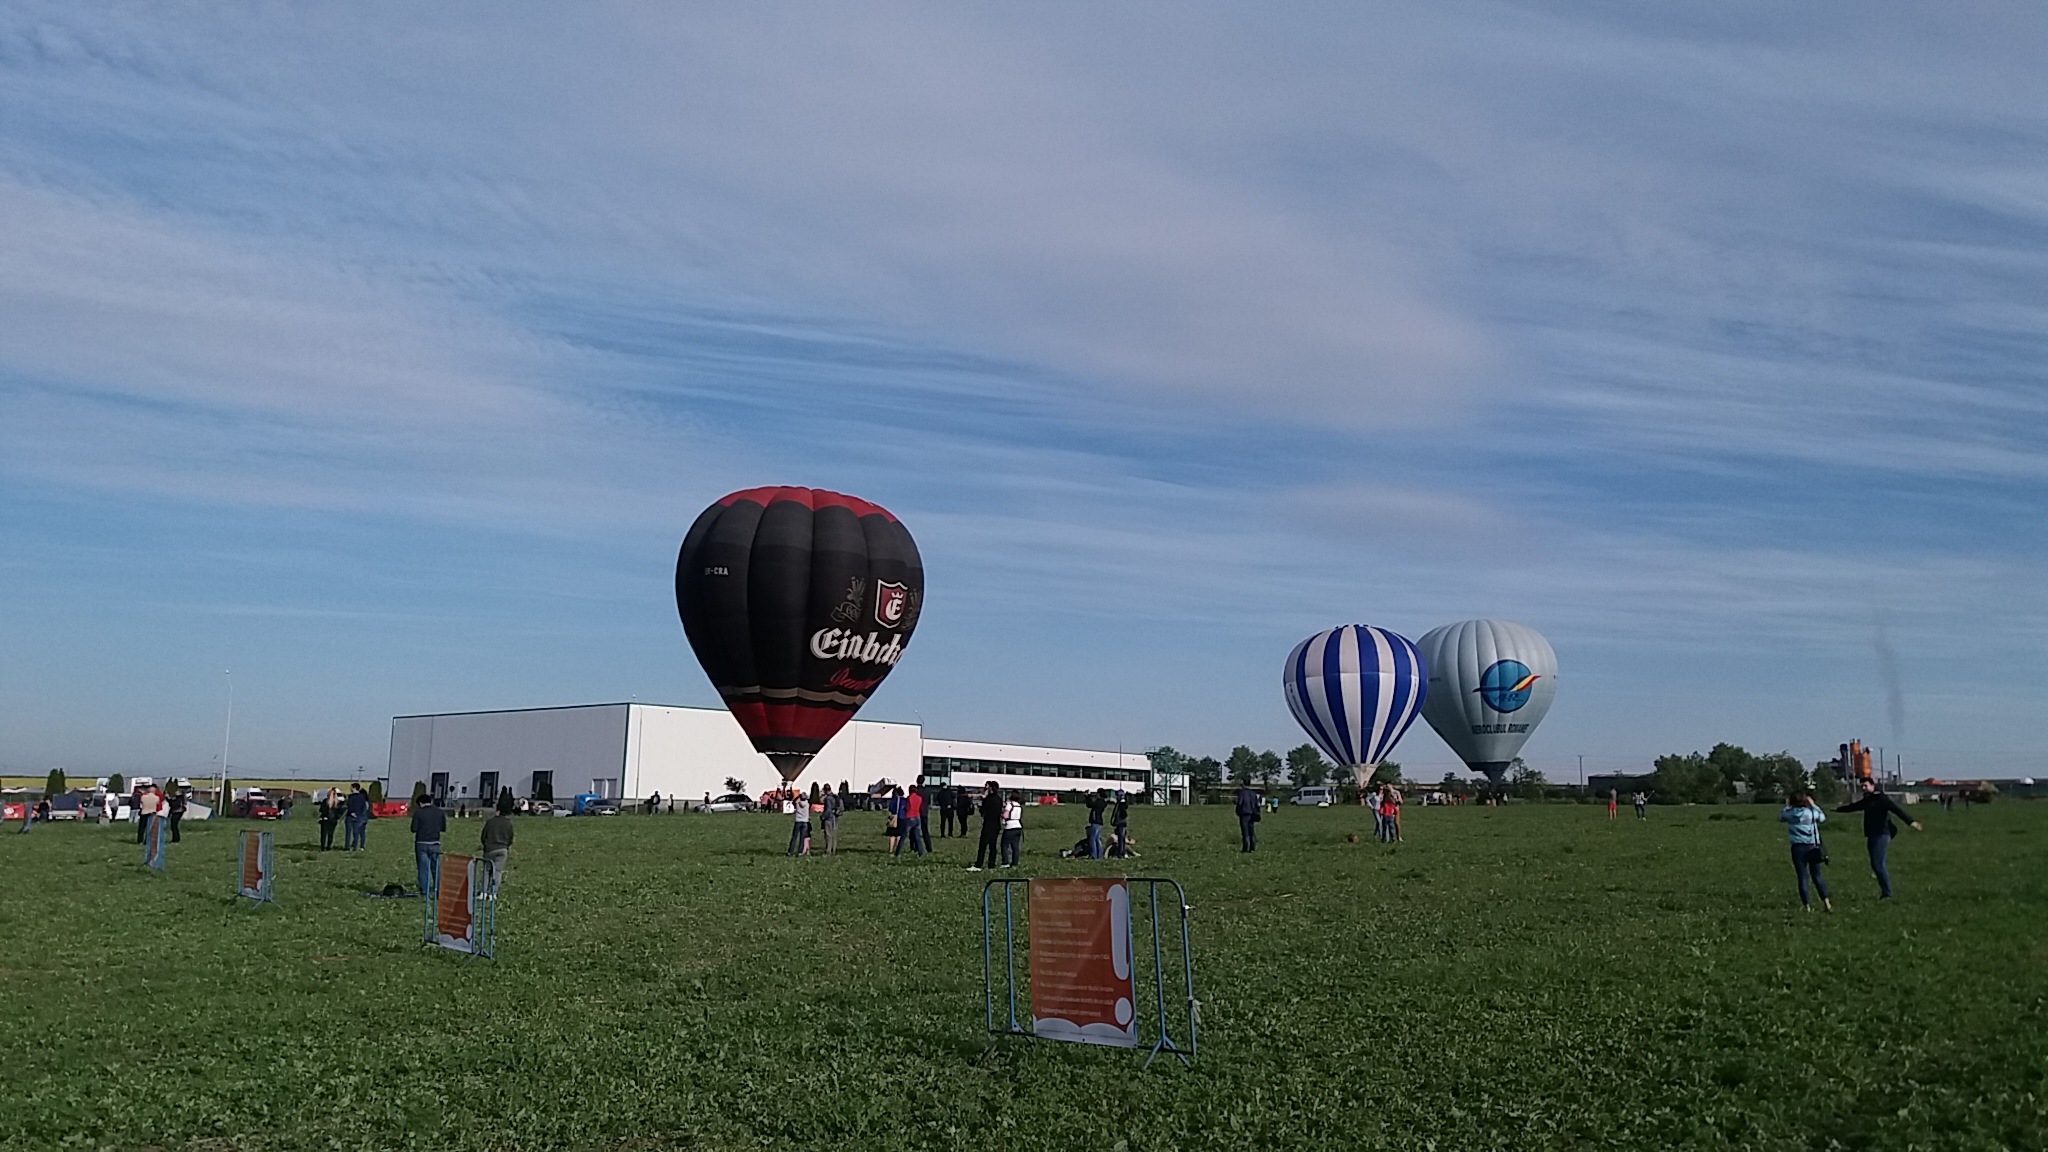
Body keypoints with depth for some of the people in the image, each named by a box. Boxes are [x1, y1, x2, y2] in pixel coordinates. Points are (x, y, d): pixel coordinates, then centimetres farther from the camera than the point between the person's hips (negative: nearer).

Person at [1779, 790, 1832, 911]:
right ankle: (1827, 903, 7)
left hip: (1797, 848, 0)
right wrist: (1813, 805, 18)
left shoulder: (1789, 814, -4)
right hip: (1812, 847, 0)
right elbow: (1823, 818, 14)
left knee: (1802, 878, 4)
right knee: (1817, 876, 11)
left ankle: (1807, 906, 5)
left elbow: (1780, 817, 18)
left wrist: (1787, 806, 27)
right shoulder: (1812, 812, -6)